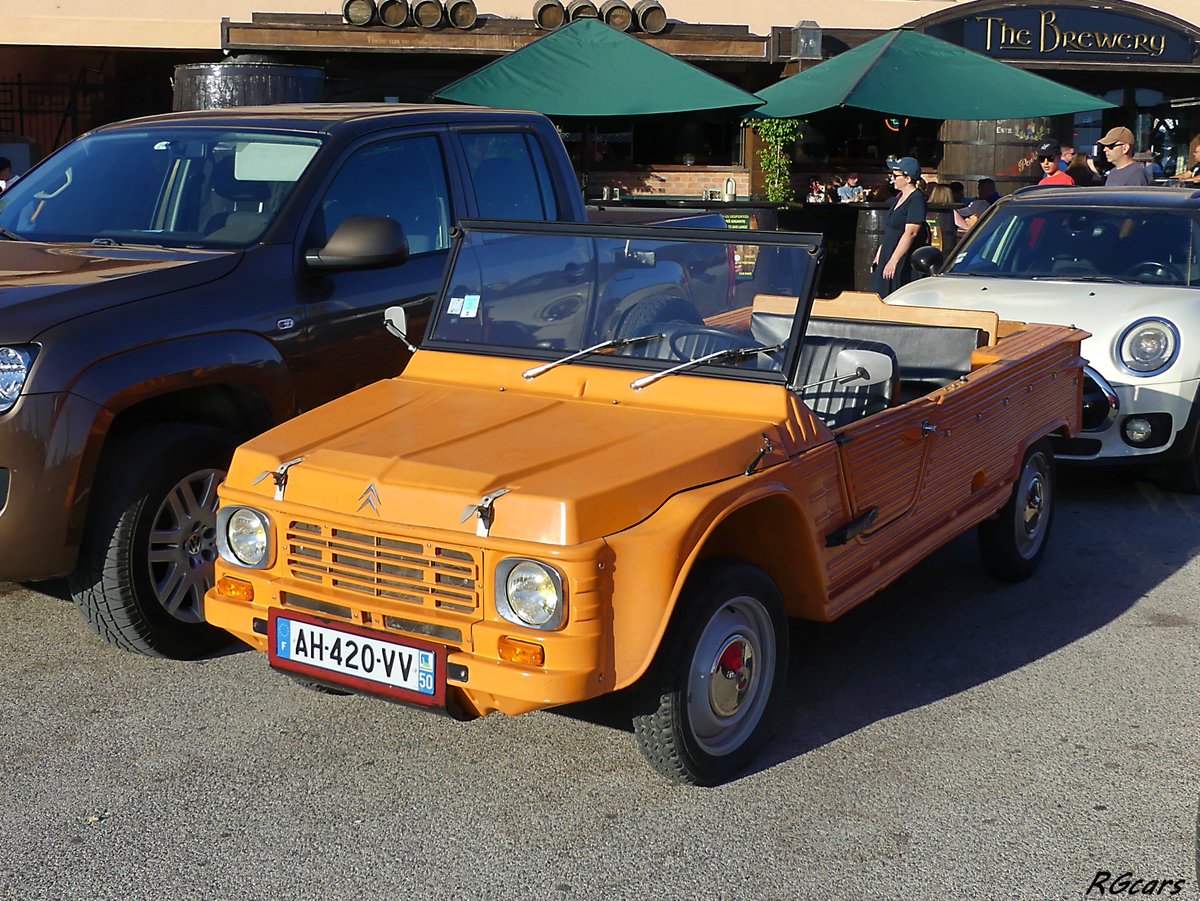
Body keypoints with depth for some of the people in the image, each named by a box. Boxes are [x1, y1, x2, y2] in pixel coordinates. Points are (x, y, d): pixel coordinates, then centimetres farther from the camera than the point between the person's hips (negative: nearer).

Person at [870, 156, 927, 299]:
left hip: (904, 264, -9)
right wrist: (878, 257, 21)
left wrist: (893, 261, -25)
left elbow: (910, 233, -21)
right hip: (887, 260, 9)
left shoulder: (916, 199, -13)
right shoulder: (899, 197, 17)